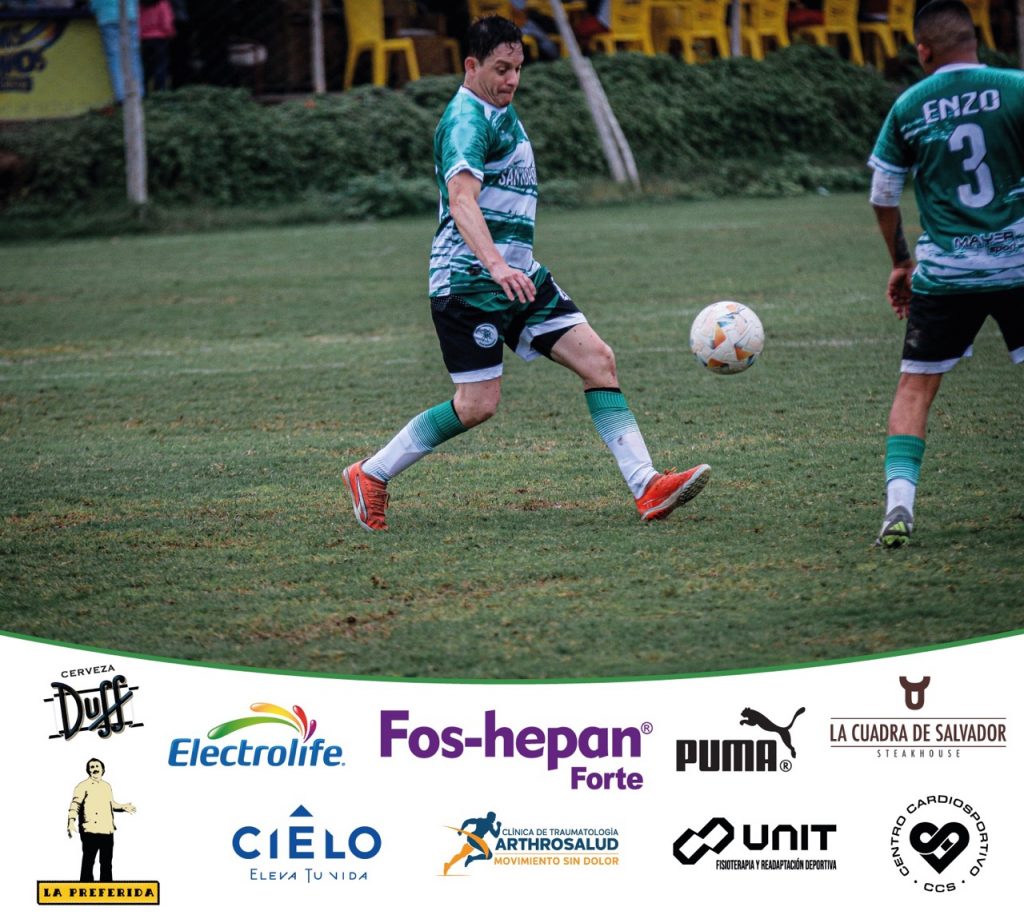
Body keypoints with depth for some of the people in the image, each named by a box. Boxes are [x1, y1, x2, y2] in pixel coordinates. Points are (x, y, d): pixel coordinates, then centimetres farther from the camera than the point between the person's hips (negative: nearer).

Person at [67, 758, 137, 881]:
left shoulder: (107, 786, 17)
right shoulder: (83, 786, -4)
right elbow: (75, 805, -12)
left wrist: (123, 807, 14)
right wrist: (71, 821, -26)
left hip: (107, 830, 7)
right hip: (90, 830, -7)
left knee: (106, 863, 12)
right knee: (88, 862, -5)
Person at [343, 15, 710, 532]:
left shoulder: (500, 111, 15)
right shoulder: (466, 120, -16)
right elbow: (461, 198, -33)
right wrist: (495, 265, -47)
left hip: (518, 275, 9)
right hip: (468, 280, -9)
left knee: (597, 359, -3)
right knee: (477, 405, -8)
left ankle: (646, 487, -8)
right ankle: (370, 476, 9)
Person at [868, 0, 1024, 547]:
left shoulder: (908, 108, 2)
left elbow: (882, 200, 9)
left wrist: (901, 263, 23)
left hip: (943, 272, 1)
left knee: (915, 387, 9)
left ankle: (899, 506, -6)